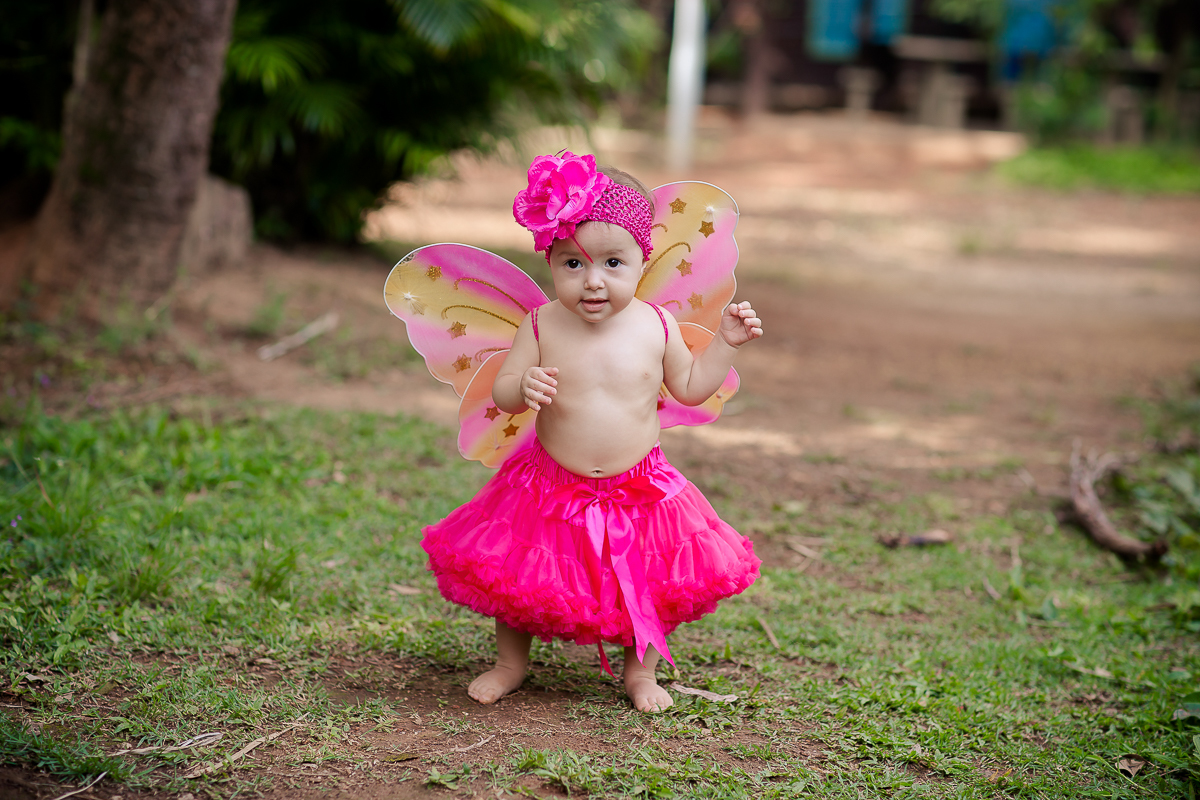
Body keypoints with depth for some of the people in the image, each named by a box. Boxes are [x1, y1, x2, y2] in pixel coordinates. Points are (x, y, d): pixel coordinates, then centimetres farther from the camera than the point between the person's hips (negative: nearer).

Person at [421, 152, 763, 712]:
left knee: (645, 587, 8)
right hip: (552, 489, 0)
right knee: (512, 577, 7)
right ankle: (511, 663, 32)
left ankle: (640, 670, 32)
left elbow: (690, 388, 7)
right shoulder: (541, 327, -11)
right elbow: (501, 393, -5)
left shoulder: (656, 328, -7)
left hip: (640, 491, 0)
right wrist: (523, 388, -27)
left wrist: (725, 342, -3)